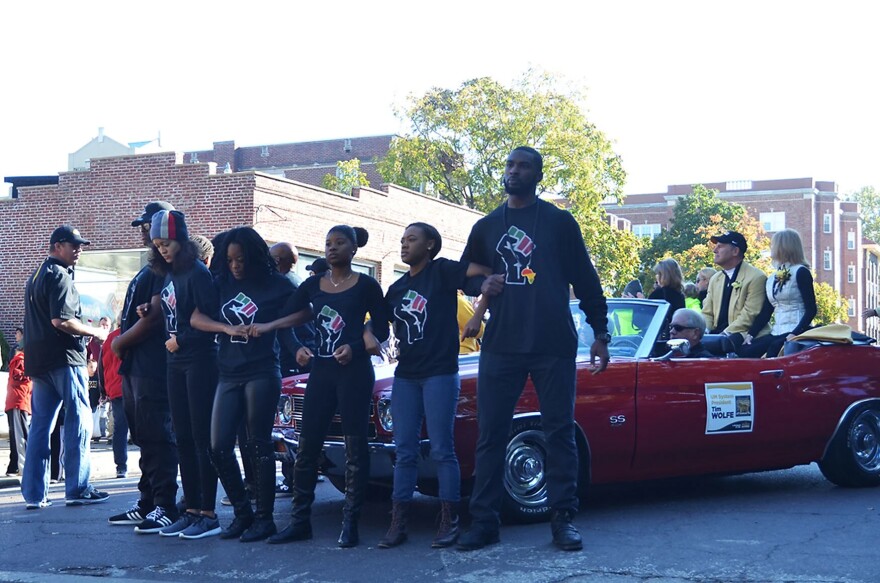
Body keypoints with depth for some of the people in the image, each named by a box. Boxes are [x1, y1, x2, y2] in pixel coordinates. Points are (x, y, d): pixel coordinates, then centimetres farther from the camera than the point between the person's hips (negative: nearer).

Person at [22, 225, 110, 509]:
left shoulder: (36, 276, 21)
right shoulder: (59, 276, -10)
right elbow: (60, 320, -20)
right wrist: (95, 332, -9)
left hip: (38, 359, 9)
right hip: (64, 358, -9)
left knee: (40, 424, 7)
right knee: (78, 421, -4)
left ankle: (34, 493, 7)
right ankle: (77, 488, -4)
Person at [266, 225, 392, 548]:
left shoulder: (366, 285, 0)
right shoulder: (312, 285, 11)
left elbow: (382, 329, -2)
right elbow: (289, 321, 9)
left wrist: (355, 347, -16)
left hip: (355, 372, -4)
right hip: (321, 372, 4)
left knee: (355, 448, -1)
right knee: (307, 446, 3)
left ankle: (350, 524, 3)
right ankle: (300, 521, 8)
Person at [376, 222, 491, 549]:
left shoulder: (442, 271, -2)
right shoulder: (396, 288, 15)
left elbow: (482, 271, -13)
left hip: (440, 373, -6)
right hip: (405, 375, 6)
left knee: (441, 450, -4)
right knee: (404, 452, 5)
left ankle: (449, 523, 3)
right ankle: (397, 525, 8)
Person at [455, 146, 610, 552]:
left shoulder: (559, 222, 6)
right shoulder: (486, 227, 14)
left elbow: (585, 279, 7)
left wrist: (600, 334, 3)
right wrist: (482, 284, 0)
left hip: (554, 347, -2)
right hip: (500, 347, 3)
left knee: (560, 432, 1)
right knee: (490, 434, 1)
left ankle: (563, 518, 8)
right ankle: (483, 520, 6)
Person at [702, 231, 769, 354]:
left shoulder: (756, 277, -5)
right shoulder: (715, 279, 18)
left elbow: (750, 315, -12)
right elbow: (707, 313, 16)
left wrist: (724, 334, -19)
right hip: (717, 334, 6)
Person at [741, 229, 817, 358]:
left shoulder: (800, 272, -3)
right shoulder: (771, 280, 17)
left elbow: (811, 309, -10)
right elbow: (765, 312, 16)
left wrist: (795, 333, -23)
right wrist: (750, 334, 0)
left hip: (796, 332, -6)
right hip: (777, 332, 6)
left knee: (774, 349, -34)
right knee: (746, 350, -18)